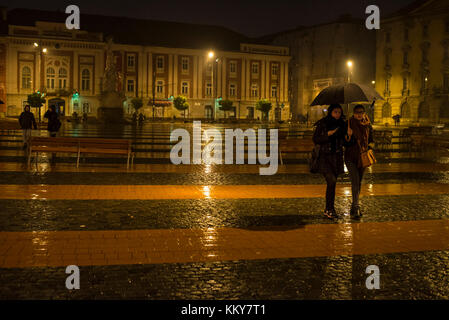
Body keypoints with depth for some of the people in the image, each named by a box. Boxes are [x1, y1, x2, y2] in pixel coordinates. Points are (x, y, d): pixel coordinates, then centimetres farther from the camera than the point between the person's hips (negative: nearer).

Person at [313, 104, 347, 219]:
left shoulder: (342, 124, 7)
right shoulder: (322, 124, -4)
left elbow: (344, 141, 12)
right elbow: (315, 140, -7)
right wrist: (328, 134, -18)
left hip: (337, 157, 4)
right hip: (325, 157, -4)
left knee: (332, 183, 8)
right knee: (331, 181, -16)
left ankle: (328, 209, 18)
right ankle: (330, 209, -6)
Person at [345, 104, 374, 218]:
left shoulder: (368, 125, 5)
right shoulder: (349, 124, -6)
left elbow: (371, 140, 16)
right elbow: (345, 143, -7)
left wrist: (370, 147, -4)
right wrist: (348, 135, -26)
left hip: (363, 157, 4)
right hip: (351, 157, -4)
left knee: (359, 181, 11)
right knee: (355, 181, -15)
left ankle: (354, 206, 24)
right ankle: (356, 208, -17)